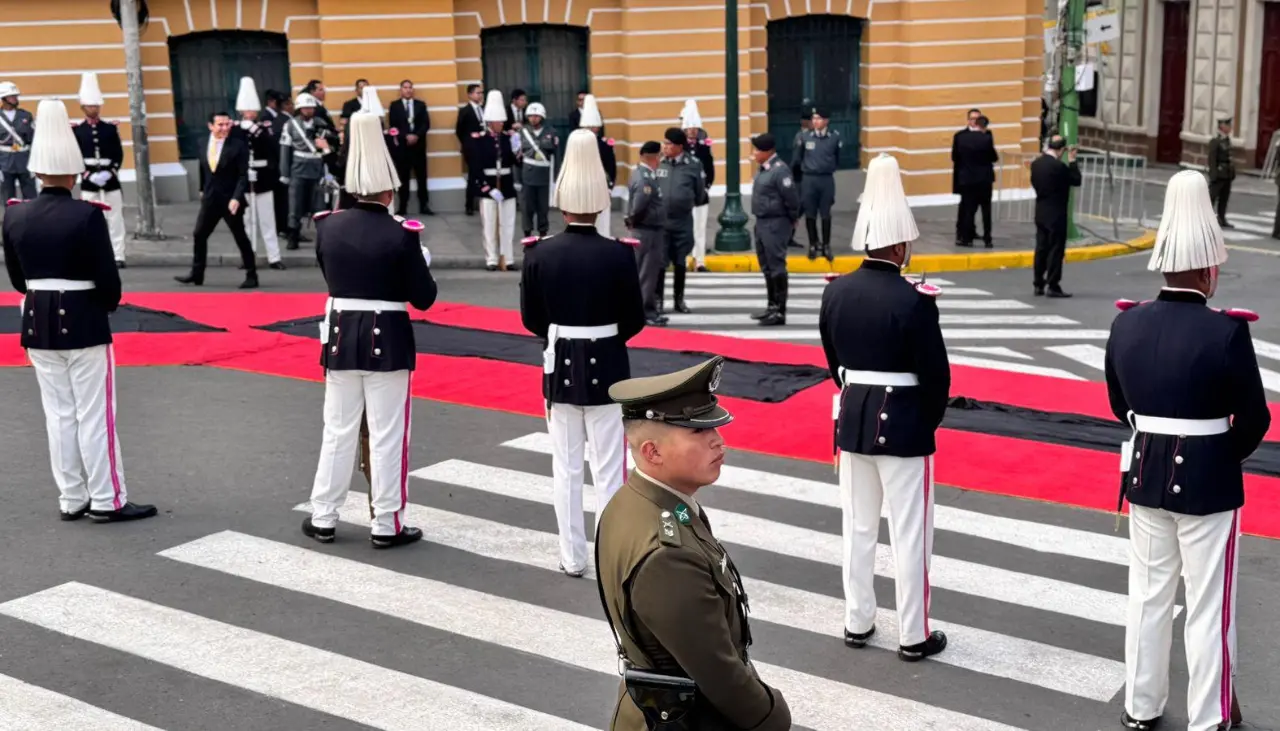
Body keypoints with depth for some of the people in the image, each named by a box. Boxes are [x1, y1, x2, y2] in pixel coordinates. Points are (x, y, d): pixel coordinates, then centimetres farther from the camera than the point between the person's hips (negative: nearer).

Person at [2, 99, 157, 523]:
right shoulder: (87, 215, -17)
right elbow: (106, 276, -13)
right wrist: (108, 305, 7)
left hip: (37, 321, 5)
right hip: (83, 320, -5)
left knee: (58, 413, 12)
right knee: (94, 414, 2)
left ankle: (72, 499, 18)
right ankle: (107, 501, 7)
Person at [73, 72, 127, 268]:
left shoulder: (111, 128, 4)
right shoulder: (76, 130, 1)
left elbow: (119, 155, 2)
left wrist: (110, 173, -11)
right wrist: (89, 175, -14)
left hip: (111, 181, 1)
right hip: (88, 182, -1)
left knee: (115, 220, 2)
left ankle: (117, 256, 6)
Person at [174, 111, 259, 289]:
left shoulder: (238, 145, -13)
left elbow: (243, 175, -15)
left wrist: (236, 198, -24)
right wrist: (202, 189, 19)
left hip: (231, 199, -5)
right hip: (210, 198, 5)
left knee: (241, 238, 3)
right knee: (199, 235, 9)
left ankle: (251, 275, 12)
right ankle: (196, 274, 19)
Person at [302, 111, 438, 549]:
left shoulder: (328, 226, -2)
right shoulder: (401, 235, -15)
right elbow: (424, 298, -10)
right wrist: (421, 261, 7)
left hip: (341, 337, 4)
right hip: (388, 341, -4)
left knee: (338, 432, 14)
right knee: (387, 436, 5)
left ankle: (323, 519, 22)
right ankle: (386, 525, 13)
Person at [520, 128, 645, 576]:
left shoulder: (540, 254, -7)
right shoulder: (619, 254, -13)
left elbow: (531, 319, -1)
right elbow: (634, 321, -7)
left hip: (560, 366, 2)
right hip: (607, 365, -2)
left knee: (566, 467, 11)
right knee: (609, 468, 7)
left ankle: (572, 557, 17)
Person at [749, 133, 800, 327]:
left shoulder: (780, 169, -17)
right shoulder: (764, 169, 12)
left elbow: (792, 197, -19)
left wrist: (792, 219, -7)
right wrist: (760, 221, 14)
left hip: (776, 224, -10)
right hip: (762, 223, 10)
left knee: (776, 267, -7)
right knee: (767, 267, 16)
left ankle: (780, 311, -4)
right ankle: (772, 306, 27)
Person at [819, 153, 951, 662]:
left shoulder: (836, 291, -1)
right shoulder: (914, 300, -19)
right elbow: (935, 373, -14)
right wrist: (932, 419, 4)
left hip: (853, 419, 6)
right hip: (904, 424, -6)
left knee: (858, 527, 17)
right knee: (910, 534, 5)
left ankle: (857, 622, 27)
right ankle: (914, 636, 14)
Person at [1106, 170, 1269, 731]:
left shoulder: (1126, 323, -5)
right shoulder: (1226, 331, -19)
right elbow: (1254, 419, -10)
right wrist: (1227, 454, 9)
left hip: (1144, 473, 5)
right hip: (1208, 481, -5)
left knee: (1148, 595, 17)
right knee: (1208, 608, 8)